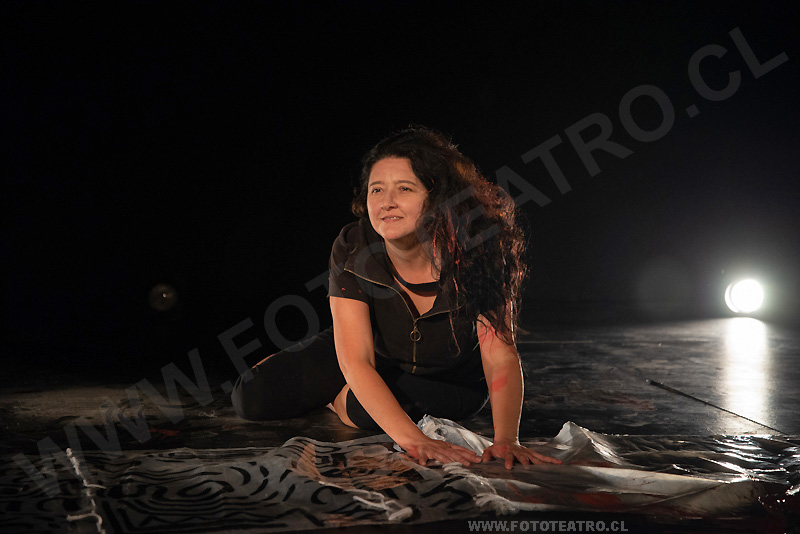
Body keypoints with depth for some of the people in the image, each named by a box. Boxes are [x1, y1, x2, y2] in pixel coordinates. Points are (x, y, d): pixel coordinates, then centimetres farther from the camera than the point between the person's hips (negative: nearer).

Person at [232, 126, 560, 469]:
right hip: (378, 364, 1)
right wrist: (413, 440, -47)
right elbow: (356, 362, -34)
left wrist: (506, 440, -49)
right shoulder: (352, 250, -28)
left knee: (363, 409, -31)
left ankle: (338, 400, 8)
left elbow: (501, 357, -32)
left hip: (450, 381, -1)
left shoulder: (472, 253, -31)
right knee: (253, 398, -10)